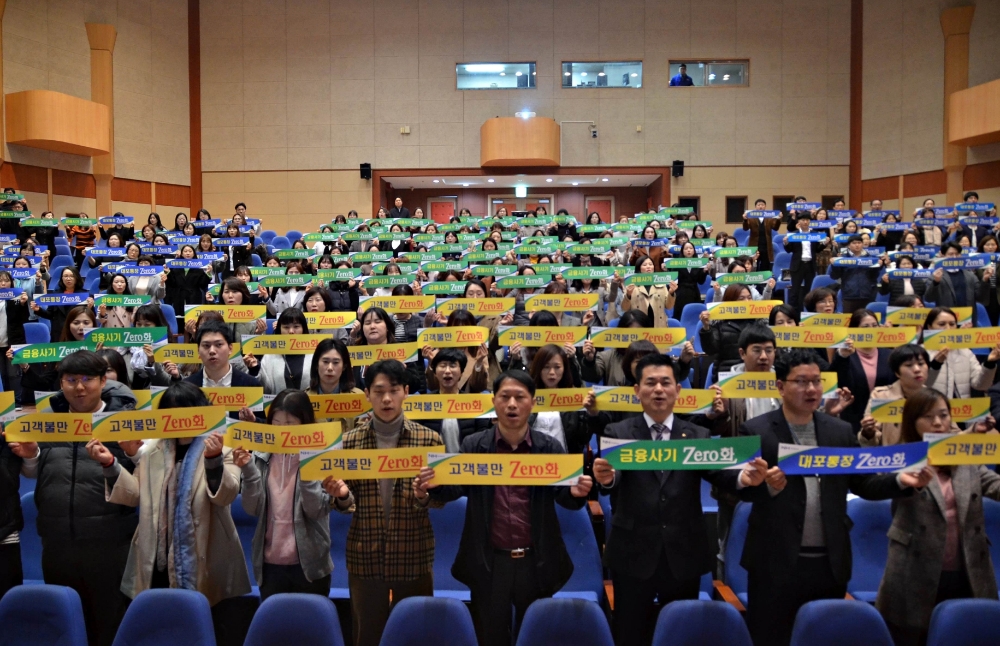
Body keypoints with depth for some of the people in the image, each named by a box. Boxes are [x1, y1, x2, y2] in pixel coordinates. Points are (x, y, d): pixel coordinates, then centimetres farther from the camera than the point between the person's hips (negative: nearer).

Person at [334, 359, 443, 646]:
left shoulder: (429, 439, -3)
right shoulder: (350, 441, 2)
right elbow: (346, 503, 5)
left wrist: (424, 494, -22)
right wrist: (341, 495, -18)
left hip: (414, 555, -1)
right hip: (365, 555, 1)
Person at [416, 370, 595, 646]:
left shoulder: (550, 447, -1)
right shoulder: (473, 445, -1)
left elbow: (563, 495, -4)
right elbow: (456, 487, -7)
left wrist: (577, 492, -28)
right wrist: (432, 486, -30)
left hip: (536, 561, 0)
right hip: (489, 562, 0)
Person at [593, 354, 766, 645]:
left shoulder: (698, 436, 5)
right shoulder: (618, 433, -1)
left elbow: (719, 472, -11)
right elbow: (613, 480, -17)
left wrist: (744, 477, -34)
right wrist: (604, 478, -42)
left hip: (684, 555, 2)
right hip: (633, 554, -2)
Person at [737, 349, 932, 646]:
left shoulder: (841, 431, 7)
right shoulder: (756, 431, -5)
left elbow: (863, 483, 8)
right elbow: (741, 488, -9)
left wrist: (900, 480, -9)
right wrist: (767, 485, -30)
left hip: (830, 562, 4)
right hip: (776, 561, -4)